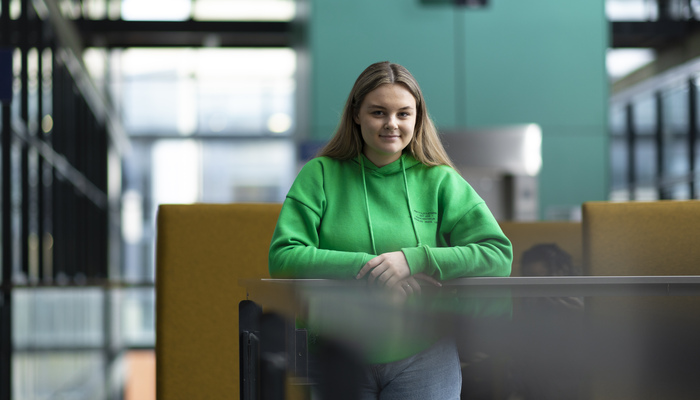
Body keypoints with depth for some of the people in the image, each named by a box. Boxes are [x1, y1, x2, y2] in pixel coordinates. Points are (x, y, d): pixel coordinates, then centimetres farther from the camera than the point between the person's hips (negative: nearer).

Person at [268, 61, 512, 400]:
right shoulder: (320, 175, 4)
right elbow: (282, 258, -6)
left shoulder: (440, 181, 5)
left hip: (423, 361, 0)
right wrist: (366, 266, -18)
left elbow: (499, 255, -5)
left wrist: (414, 258, -17)